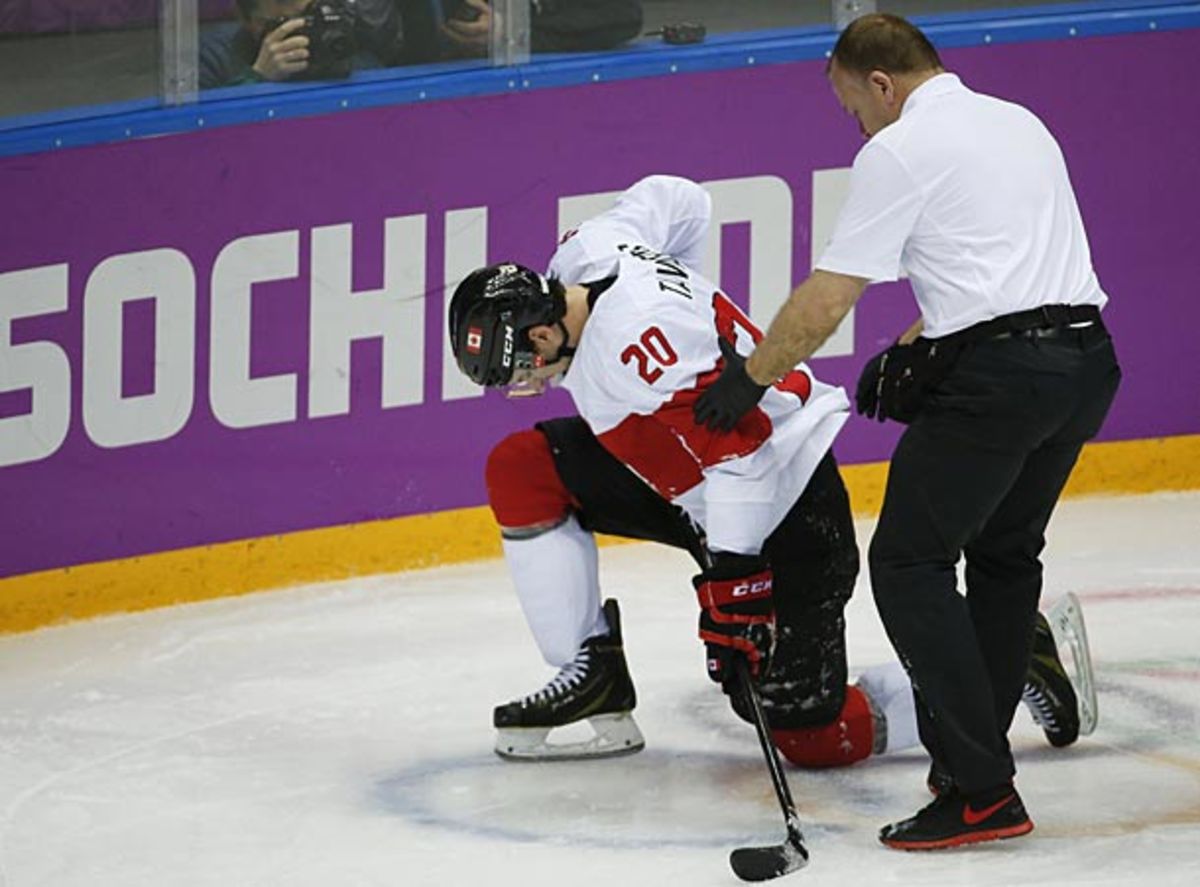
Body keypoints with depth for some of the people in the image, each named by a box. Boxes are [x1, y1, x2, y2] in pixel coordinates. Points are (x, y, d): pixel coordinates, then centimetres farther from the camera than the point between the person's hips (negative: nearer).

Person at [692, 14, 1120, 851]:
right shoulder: (1021, 123, 21)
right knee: (1005, 552, 24)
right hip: (1086, 356, 8)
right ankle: (975, 749, 29)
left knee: (910, 563, -1)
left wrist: (750, 378, 10)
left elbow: (825, 300, -3)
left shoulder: (899, 152, -3)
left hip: (997, 374, -8)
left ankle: (982, 792, -8)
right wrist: (914, 350, 26)